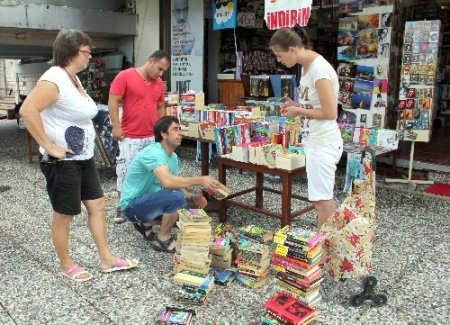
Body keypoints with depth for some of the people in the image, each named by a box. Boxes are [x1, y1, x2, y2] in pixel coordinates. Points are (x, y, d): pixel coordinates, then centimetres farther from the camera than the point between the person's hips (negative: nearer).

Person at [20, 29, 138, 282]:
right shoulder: (54, 79, -19)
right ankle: (66, 264, 26)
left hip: (84, 158, 9)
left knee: (97, 205, 12)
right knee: (64, 215, 7)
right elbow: (28, 110, -31)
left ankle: (107, 259, 24)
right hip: (63, 162, -9)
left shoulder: (74, 78, 11)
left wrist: (87, 145, 14)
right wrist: (50, 146, -27)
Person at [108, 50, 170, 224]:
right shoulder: (125, 76, -9)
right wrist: (116, 127, -13)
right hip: (130, 138, -5)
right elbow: (112, 102, -10)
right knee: (126, 173, 3)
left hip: (153, 137, 6)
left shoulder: (159, 83, 9)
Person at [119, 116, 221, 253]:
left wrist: (193, 197, -13)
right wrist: (199, 180, -34)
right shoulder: (154, 152, -25)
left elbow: (176, 184, 6)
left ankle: (145, 224, 15)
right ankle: (163, 240, -8)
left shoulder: (173, 157, 5)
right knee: (177, 197, -29)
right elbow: (167, 181, -40)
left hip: (148, 201, 9)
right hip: (132, 205, -9)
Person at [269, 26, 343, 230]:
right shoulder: (307, 66, 9)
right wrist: (296, 105, 4)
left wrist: (299, 111, -12)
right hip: (315, 142, 10)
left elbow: (330, 112, -22)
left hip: (322, 144, -10)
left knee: (322, 201, -1)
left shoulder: (319, 69, -20)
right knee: (325, 199, 19)